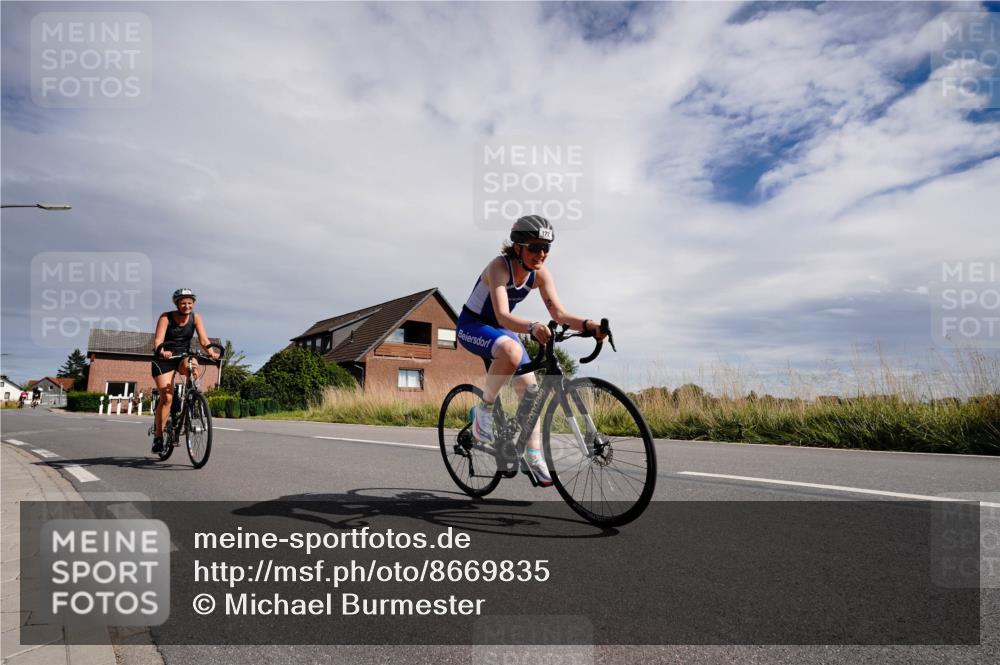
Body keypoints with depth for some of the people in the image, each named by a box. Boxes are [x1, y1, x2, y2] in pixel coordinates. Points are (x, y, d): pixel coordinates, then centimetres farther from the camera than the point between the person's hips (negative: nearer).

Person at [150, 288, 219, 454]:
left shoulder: (196, 317, -5)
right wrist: (161, 351, -47)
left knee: (195, 370, -34)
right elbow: (158, 339, -25)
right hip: (164, 359, -2)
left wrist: (211, 352, -35)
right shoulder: (166, 317, -13)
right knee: (166, 397, -11)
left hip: (183, 355, 2)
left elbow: (203, 339, -15)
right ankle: (158, 436, 0)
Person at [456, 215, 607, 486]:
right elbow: (503, 316, -42)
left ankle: (533, 456, 6)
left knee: (529, 387, -5)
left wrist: (587, 324, -39)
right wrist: (532, 327, -61)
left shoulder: (540, 273, -12)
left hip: (501, 329, 6)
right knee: (512, 351, -37)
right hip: (472, 325, -6)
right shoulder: (499, 266, -29)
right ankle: (483, 409, -16)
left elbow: (559, 313, -20)